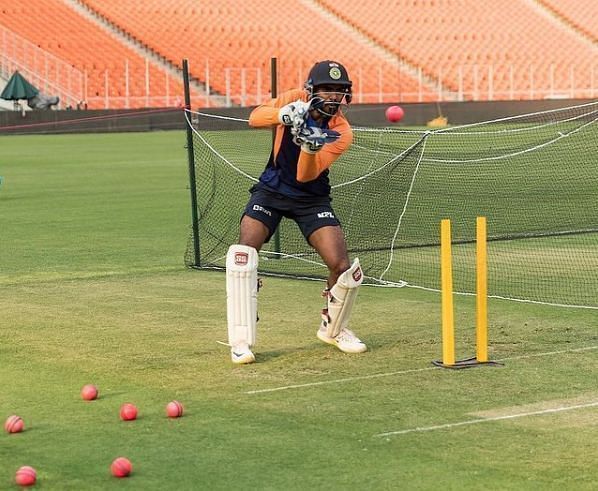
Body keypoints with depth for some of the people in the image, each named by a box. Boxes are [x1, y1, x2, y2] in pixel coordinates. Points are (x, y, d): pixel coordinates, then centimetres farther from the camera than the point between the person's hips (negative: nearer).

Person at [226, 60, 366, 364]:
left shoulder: (341, 133, -16)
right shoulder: (295, 100, -12)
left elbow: (306, 176, -25)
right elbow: (255, 118, -26)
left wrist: (310, 148, -45)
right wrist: (282, 114, -45)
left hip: (311, 199, 0)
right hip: (271, 190, 0)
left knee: (343, 267, -13)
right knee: (242, 253, -22)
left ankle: (333, 329, 19)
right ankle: (241, 341, -13)